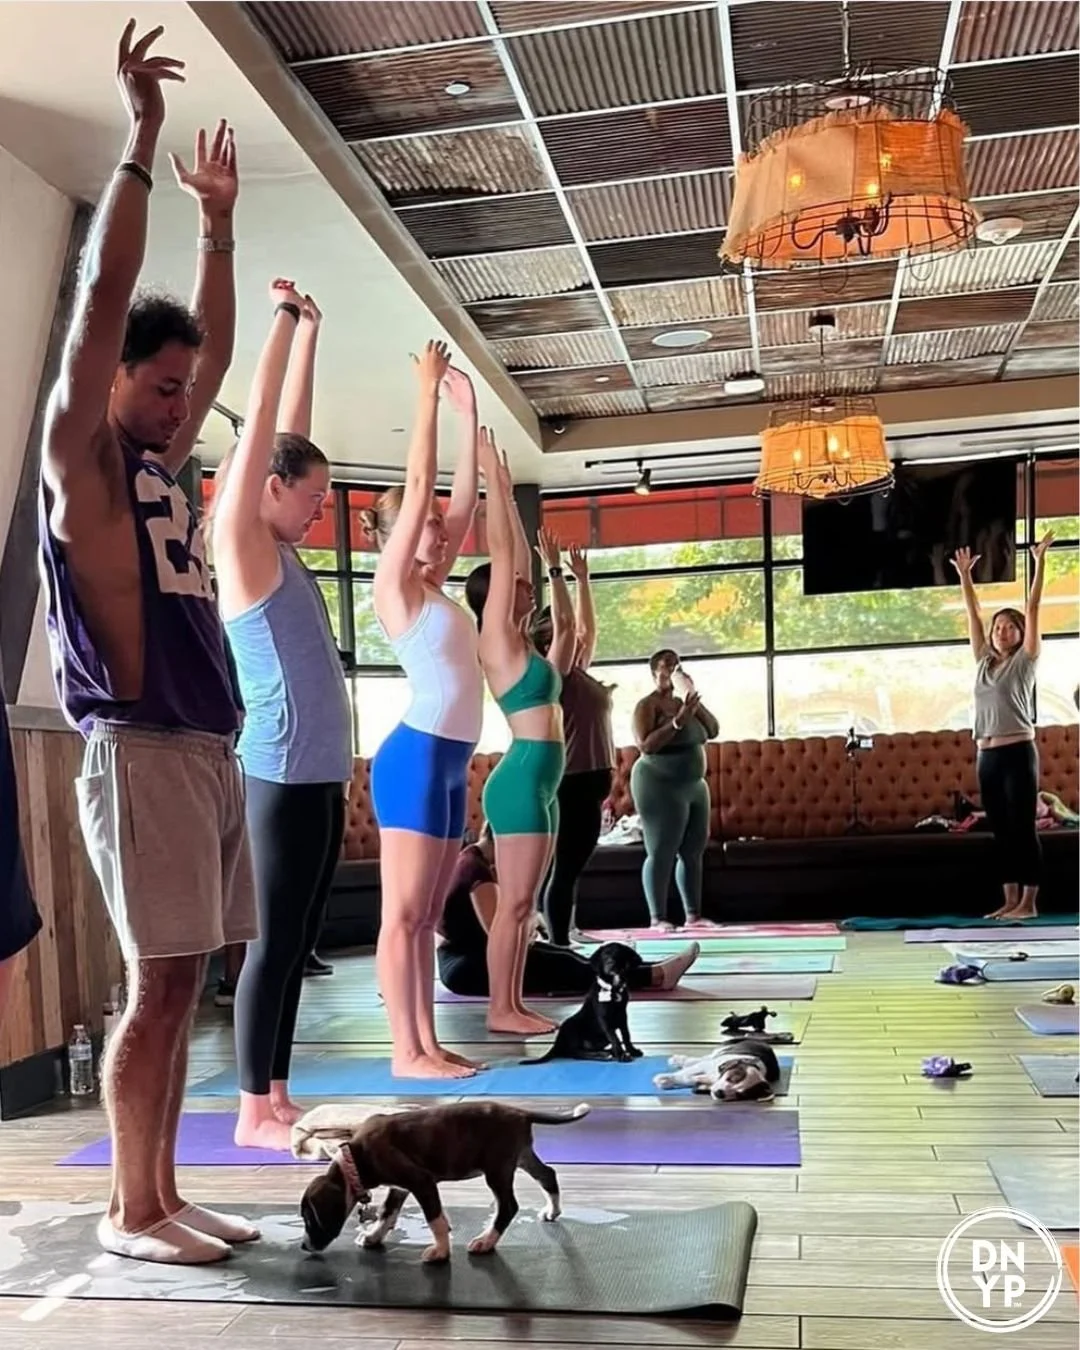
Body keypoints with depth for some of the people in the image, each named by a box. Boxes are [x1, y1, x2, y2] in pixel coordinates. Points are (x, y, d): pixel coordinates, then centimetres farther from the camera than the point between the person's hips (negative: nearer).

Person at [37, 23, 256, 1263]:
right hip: (142, 750, -8)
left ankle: (161, 1195, 18)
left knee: (182, 986, 9)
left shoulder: (156, 465, 19)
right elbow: (102, 302, -9)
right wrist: (140, 139, -7)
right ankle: (127, 1211, 8)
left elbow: (215, 346, 26)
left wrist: (217, 216, 25)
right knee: (156, 987, -4)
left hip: (209, 748, 8)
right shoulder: (77, 456, -1)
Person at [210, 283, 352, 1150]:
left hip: (321, 774, 9)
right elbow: (260, 422, -5)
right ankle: (253, 1113, 6)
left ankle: (278, 1098, 19)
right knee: (275, 942, -3)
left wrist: (310, 331, 22)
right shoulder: (239, 540, -4)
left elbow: (291, 428, 19)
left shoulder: (282, 554, 16)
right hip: (283, 775, -9)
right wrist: (286, 320, 1)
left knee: (300, 945, 11)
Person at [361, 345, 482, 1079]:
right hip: (417, 754, -9)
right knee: (402, 913, -3)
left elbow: (463, 497, 19)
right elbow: (418, 482, -7)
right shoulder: (395, 587, -4)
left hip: (451, 759, 9)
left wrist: (469, 413, 19)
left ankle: (428, 1043, 16)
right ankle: (406, 1051, 2)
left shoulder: (434, 591, 17)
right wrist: (429, 391, -3)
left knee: (428, 914, 11)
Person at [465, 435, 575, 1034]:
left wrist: (554, 565, 32)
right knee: (513, 902, -5)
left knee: (525, 903, 10)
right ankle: (500, 1009, 1)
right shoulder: (496, 639, -6)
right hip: (521, 779, -9)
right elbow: (501, 553, -10)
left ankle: (514, 1004, 15)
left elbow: (566, 623, 33)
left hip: (539, 781, 9)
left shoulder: (523, 645, 15)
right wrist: (494, 478, -7)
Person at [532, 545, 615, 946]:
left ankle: (563, 943, 12)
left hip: (589, 779, 9)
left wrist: (582, 579, 27)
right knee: (564, 868, -6)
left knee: (572, 868, 9)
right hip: (573, 780, -9)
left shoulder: (578, 672, 16)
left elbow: (587, 626, 26)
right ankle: (559, 947, -4)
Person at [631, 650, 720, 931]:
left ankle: (693, 914, 13)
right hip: (660, 787, -8)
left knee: (694, 852, 7)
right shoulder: (648, 705, -9)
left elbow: (713, 731, 6)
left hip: (694, 786, 8)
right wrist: (678, 721, -26)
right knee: (661, 853, -6)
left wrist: (695, 703, -8)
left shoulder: (684, 701, 13)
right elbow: (646, 745, -21)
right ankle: (657, 918, -3)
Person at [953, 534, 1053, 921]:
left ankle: (1028, 902, 0)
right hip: (986, 756, 6)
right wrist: (965, 575, 18)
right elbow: (973, 615, 18)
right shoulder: (984, 661, 15)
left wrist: (1040, 563, -7)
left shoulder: (1025, 660, 1)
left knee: (1023, 828, -3)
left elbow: (1032, 608, -3)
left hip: (1017, 753, -6)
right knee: (1001, 831, 8)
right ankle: (1010, 900, 12)